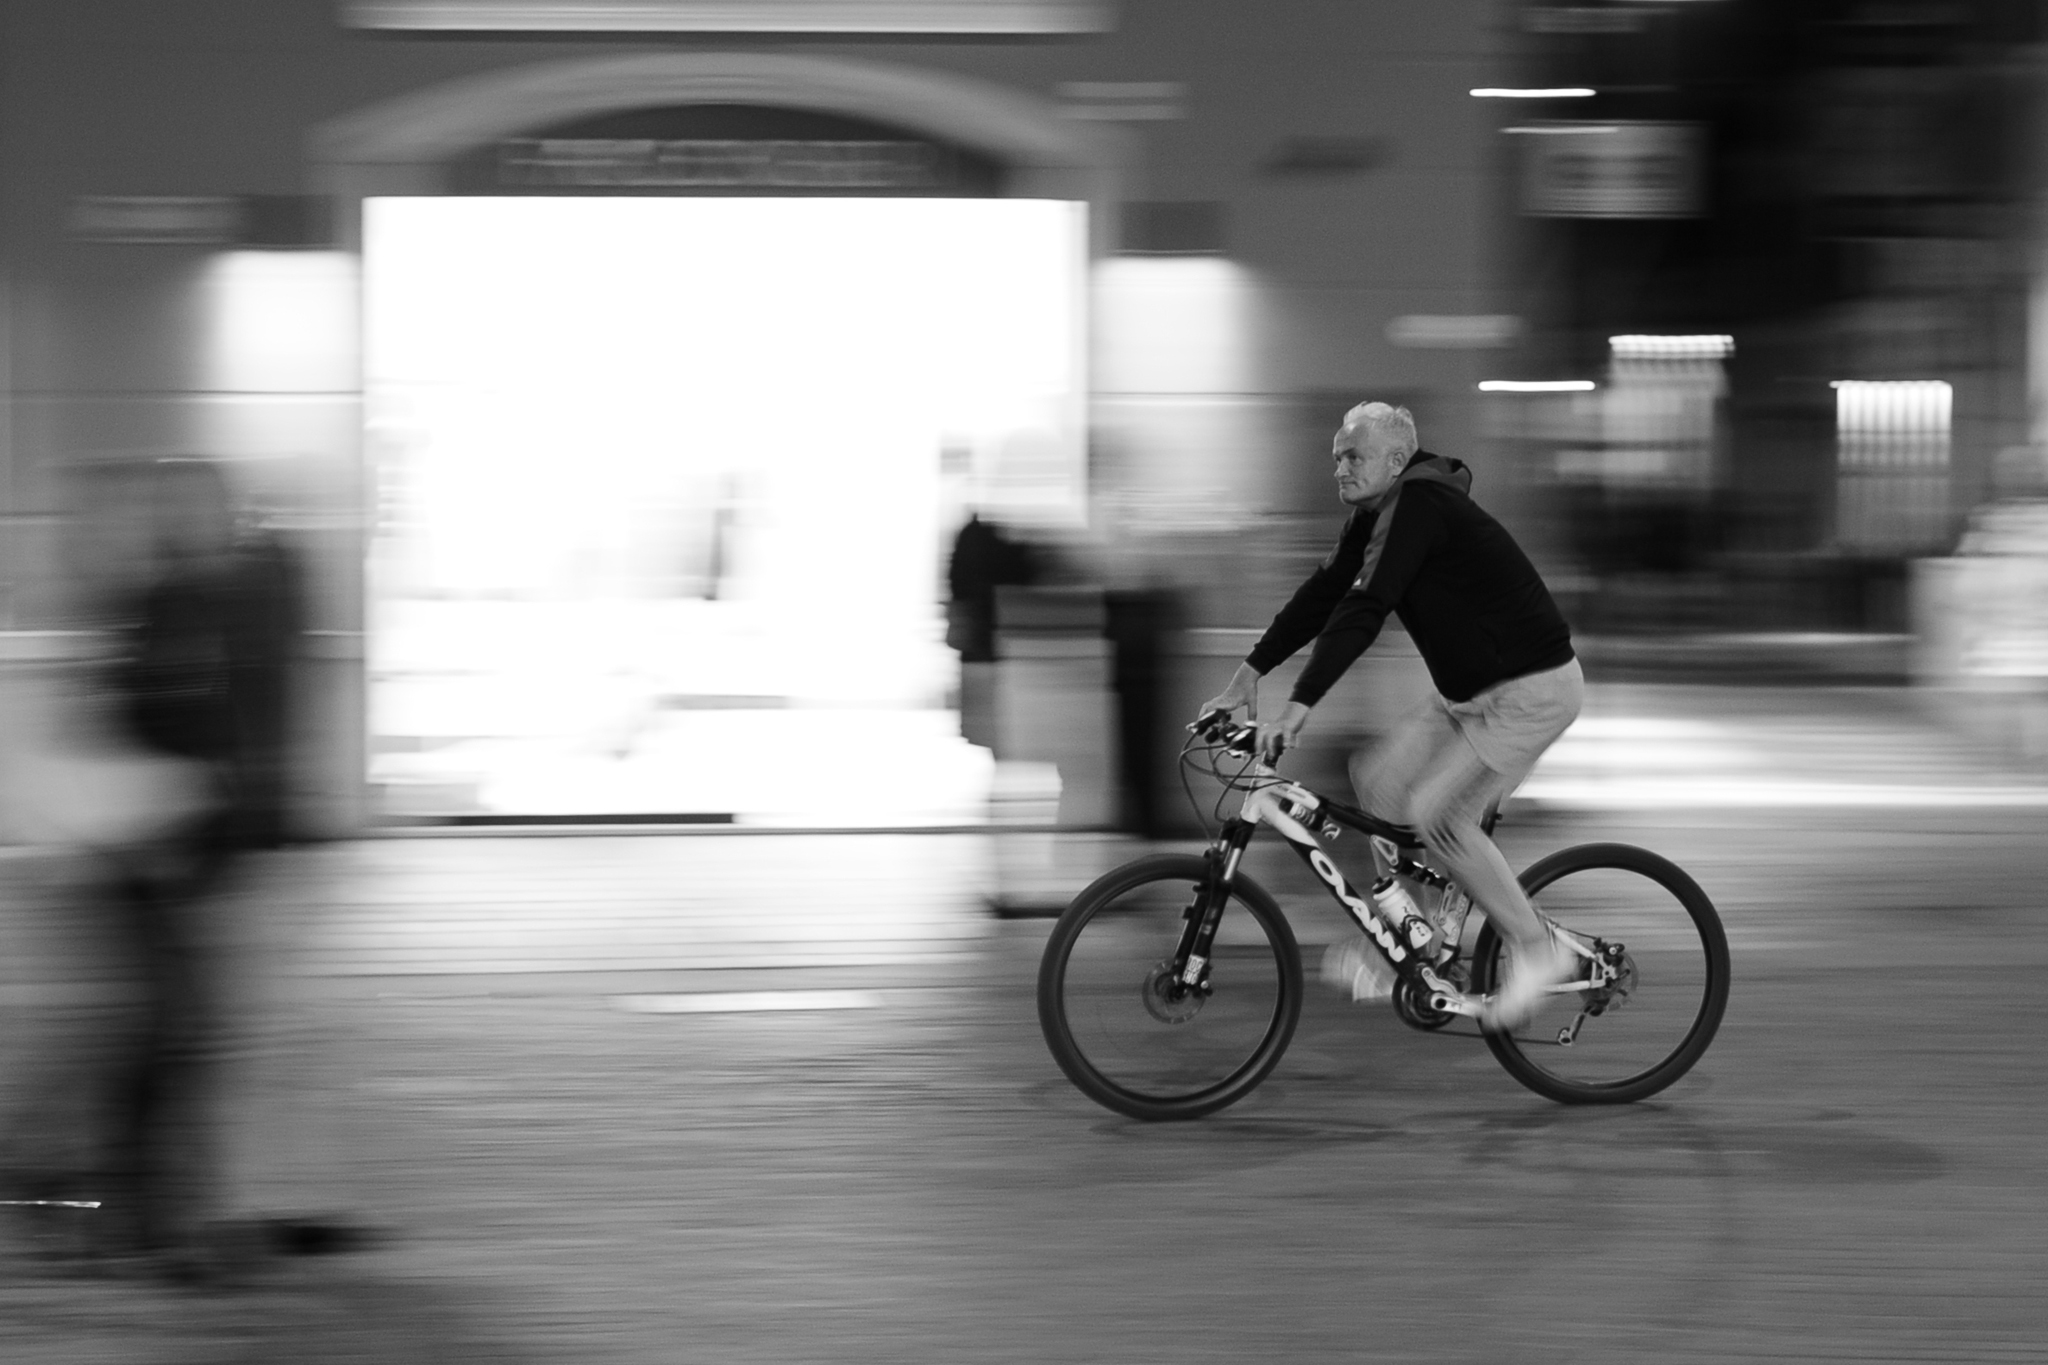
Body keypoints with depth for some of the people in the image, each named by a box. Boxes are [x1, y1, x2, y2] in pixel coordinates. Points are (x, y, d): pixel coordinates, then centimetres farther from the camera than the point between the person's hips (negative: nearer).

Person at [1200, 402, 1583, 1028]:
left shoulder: (1419, 506, -23)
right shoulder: (1376, 515, 6)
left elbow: (1363, 608, -31)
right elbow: (1323, 593, 8)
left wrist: (1299, 706, -36)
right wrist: (1249, 671, 2)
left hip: (1530, 692, -10)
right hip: (1471, 690, 10)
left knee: (1437, 812, -16)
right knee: (1378, 782, 4)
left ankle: (1536, 949, -4)